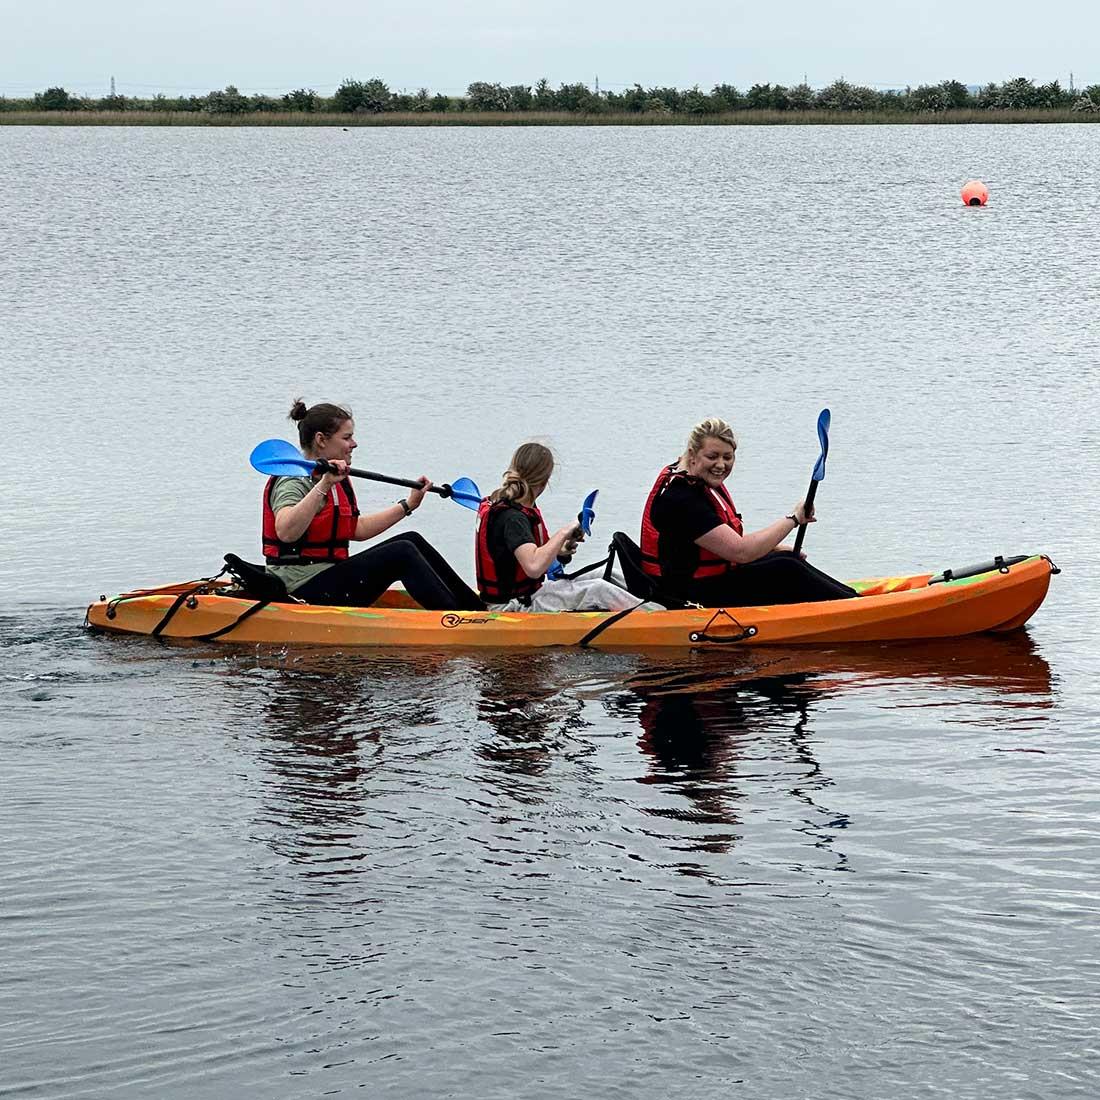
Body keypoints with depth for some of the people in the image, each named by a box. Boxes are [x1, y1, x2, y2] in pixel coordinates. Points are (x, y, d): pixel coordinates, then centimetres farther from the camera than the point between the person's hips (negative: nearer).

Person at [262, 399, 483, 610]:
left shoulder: (338, 481, 15)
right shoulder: (294, 481, -15)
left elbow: (357, 529, 24)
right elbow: (286, 533, -35)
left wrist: (408, 505, 25)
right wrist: (323, 486, -40)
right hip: (305, 592, -10)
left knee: (412, 540, 4)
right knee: (402, 553, -17)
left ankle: (480, 611, 5)